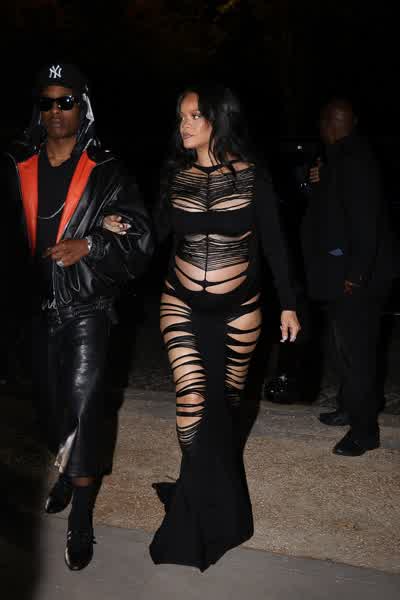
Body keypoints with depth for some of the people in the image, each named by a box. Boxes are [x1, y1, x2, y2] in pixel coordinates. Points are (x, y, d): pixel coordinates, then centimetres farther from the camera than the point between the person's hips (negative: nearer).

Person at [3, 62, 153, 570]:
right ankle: (68, 471, 42)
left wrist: (87, 246, -20)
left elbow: (138, 237, -7)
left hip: (87, 305, -4)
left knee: (82, 402, -7)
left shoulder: (105, 172, -5)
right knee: (48, 400, 15)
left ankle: (82, 515, 6)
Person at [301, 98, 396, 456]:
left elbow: (367, 221, -24)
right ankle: (350, 408, 35)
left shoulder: (354, 160, -19)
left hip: (356, 277, -10)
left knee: (357, 351, -2)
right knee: (348, 347, 20)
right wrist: (321, 183, 7)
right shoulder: (343, 158, 10)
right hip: (342, 272, 10)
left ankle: (365, 430, 8)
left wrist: (356, 275, -24)